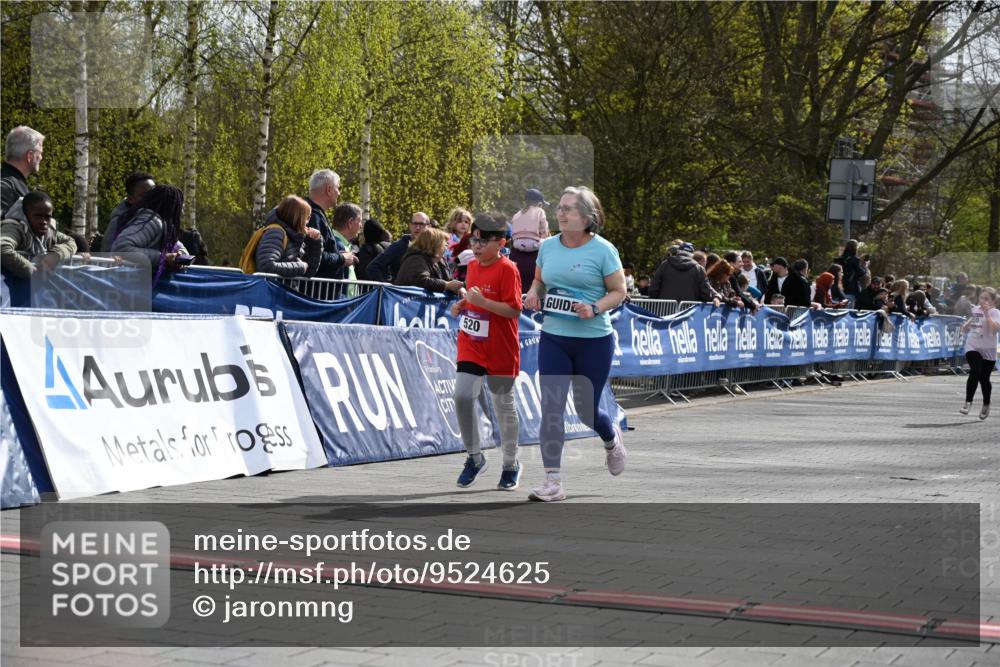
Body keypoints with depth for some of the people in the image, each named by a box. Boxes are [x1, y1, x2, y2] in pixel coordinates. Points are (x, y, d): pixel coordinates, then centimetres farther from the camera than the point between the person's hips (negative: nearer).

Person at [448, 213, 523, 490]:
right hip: (471, 346, 6)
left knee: (504, 405, 6)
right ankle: (475, 457, 9)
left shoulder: (507, 270, -14)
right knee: (462, 396, -8)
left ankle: (511, 465, 22)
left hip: (500, 351, -5)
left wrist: (482, 301, -28)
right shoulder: (472, 266, 9)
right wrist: (461, 305, 5)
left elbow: (513, 309, -19)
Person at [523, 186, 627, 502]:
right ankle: (553, 482, -4)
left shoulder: (603, 250, -8)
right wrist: (533, 293, -2)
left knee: (586, 409, 9)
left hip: (594, 340, -3)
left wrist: (594, 309, -21)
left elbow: (619, 291, -5)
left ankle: (612, 438, 46)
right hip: (553, 338, 3)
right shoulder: (547, 246, 5)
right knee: (551, 408, -6)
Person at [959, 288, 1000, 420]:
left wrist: (987, 313, -27)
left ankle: (986, 405, 30)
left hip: (988, 350, -2)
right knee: (975, 372, -21)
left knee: (984, 378, 6)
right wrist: (966, 325, 9)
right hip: (972, 347, 2)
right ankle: (968, 402, -18)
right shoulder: (975, 309, 9)